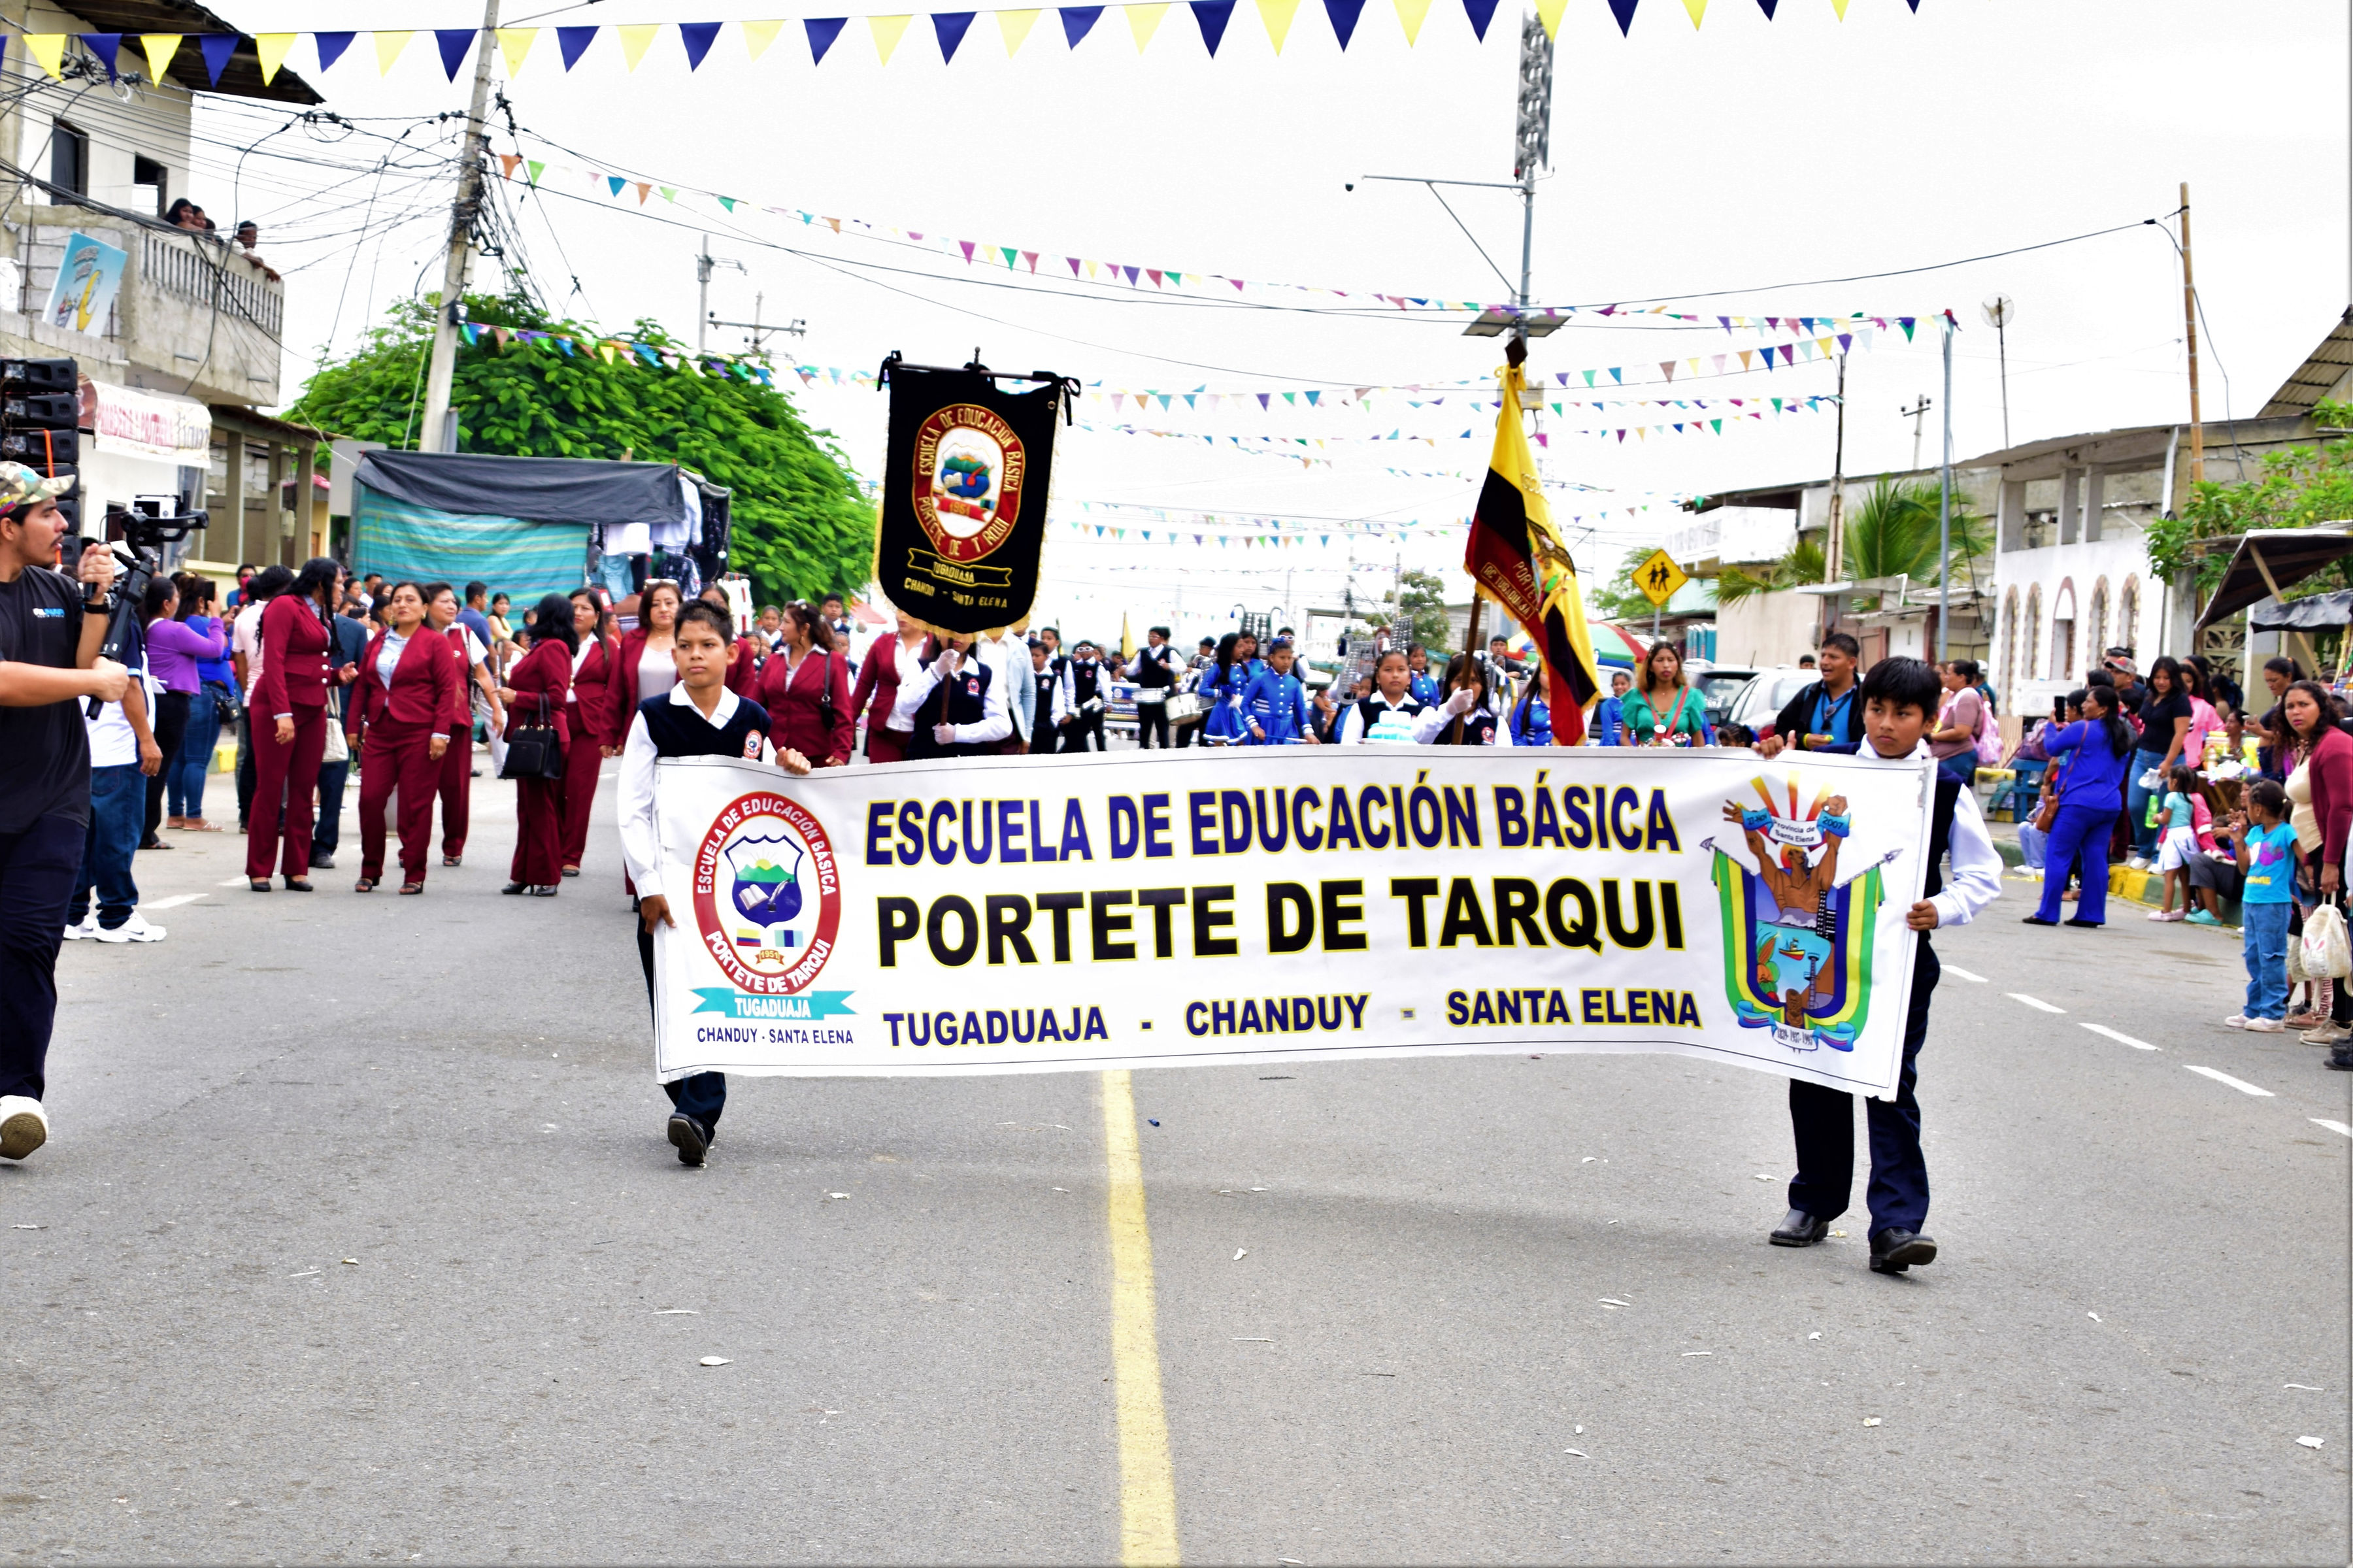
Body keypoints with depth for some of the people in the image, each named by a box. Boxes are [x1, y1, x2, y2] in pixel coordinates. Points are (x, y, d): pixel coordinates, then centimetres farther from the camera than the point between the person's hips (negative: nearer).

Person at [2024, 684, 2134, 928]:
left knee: (2058, 856, -3)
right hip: (2109, 805, 7)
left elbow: (2052, 747, 2)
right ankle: (2091, 914, 7)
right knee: (2096, 859, 7)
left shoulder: (2082, 730, -10)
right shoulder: (2123, 735, 12)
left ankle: (2047, 913, -4)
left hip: (2079, 803, -7)